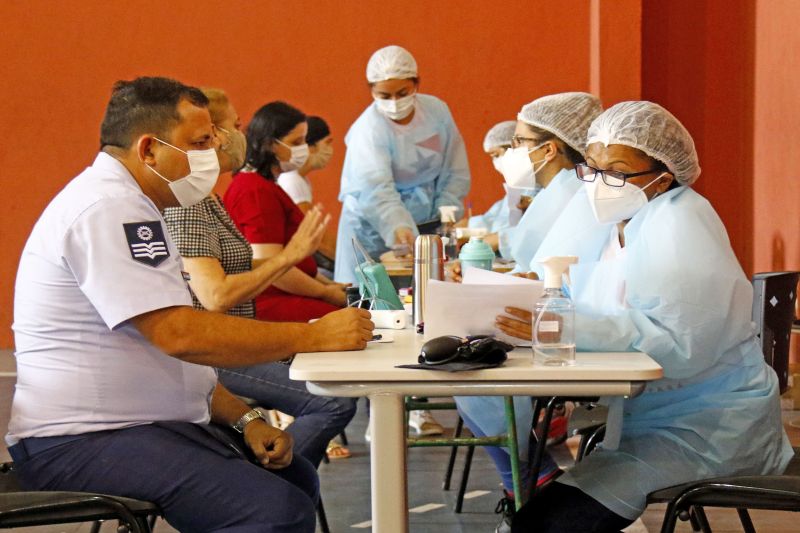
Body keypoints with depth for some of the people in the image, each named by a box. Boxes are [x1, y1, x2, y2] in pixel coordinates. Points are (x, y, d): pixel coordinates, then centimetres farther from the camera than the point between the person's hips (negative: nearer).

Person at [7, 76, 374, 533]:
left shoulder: (132, 206, 19)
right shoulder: (107, 209, -16)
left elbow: (176, 351, 20)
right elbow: (180, 335, -25)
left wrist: (244, 419, 8)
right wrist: (312, 336, -20)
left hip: (148, 423, 11)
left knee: (297, 479, 14)